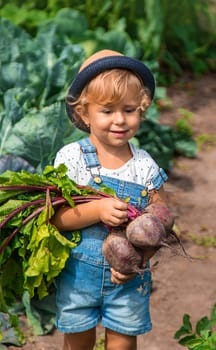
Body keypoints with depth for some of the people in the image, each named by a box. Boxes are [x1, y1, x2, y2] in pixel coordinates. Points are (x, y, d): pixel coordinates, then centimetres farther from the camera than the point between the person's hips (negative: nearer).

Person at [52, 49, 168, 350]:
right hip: (78, 272, -1)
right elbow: (55, 217, -15)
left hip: (129, 278, 1)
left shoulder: (145, 167, -6)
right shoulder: (71, 158, -11)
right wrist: (98, 210, -31)